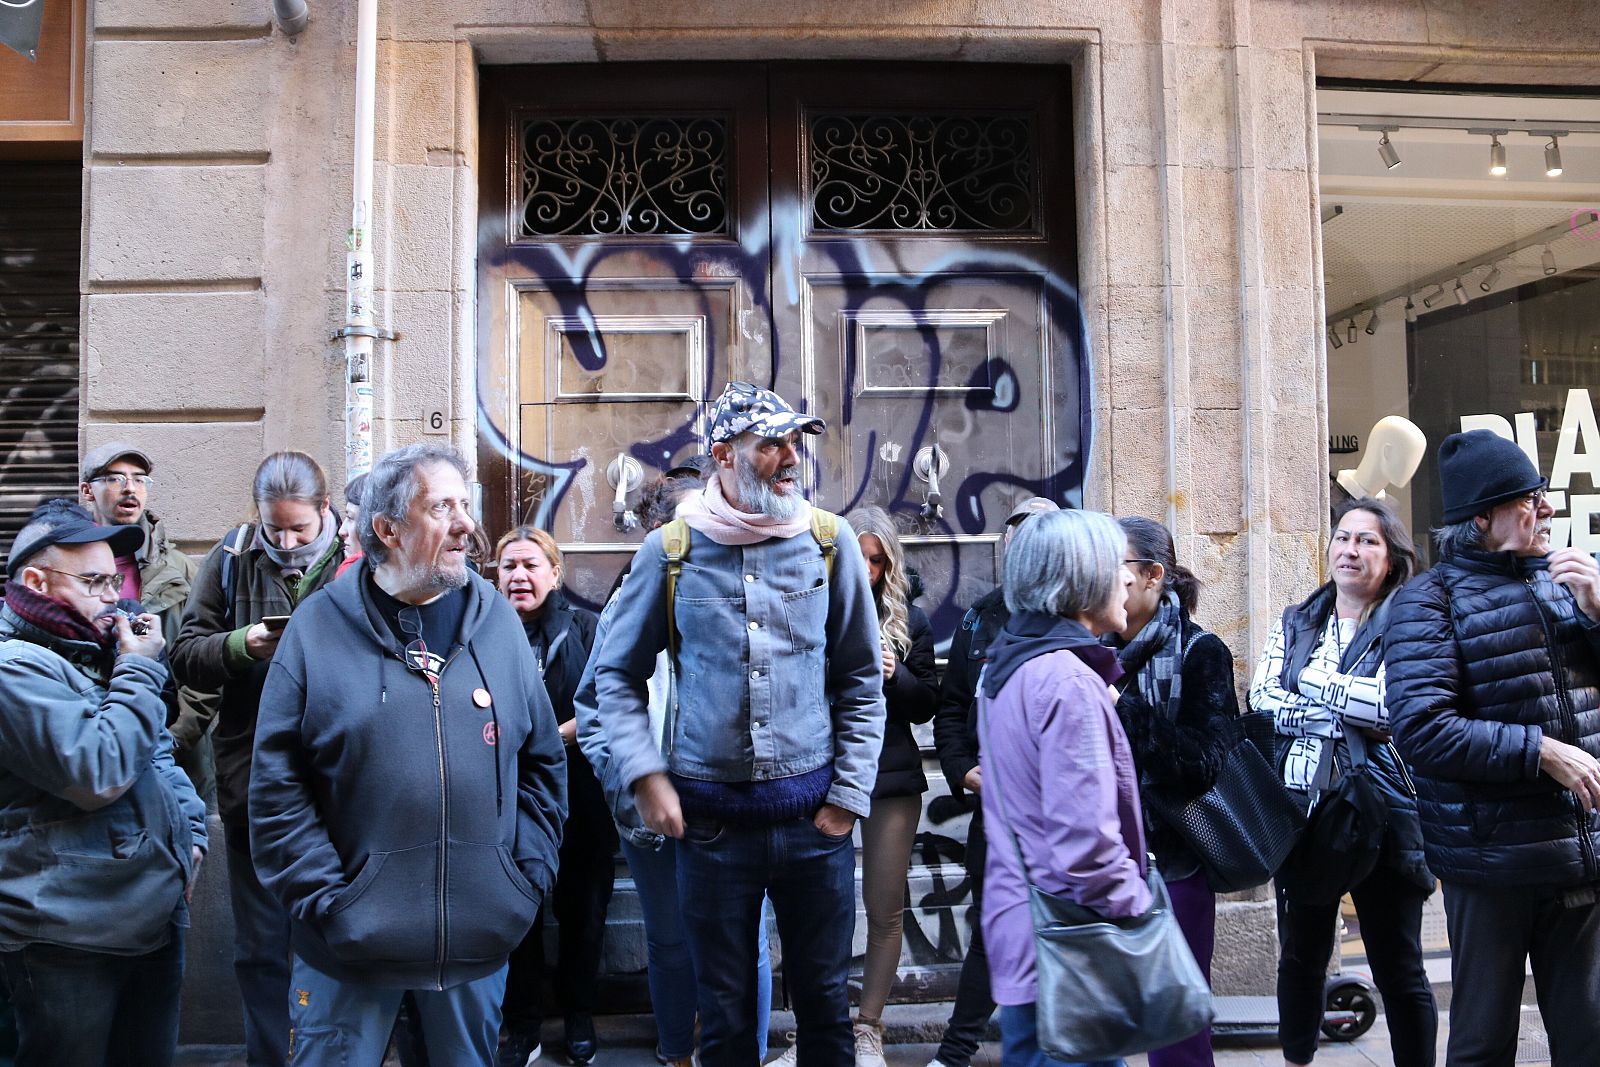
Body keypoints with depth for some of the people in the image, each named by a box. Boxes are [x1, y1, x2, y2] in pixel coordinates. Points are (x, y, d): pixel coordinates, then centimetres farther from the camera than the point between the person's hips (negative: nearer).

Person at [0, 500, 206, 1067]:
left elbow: (158, 755, 24)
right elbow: (98, 774, -26)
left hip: (156, 915, 9)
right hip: (68, 944, -8)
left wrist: (190, 831, 9)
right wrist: (141, 671, -17)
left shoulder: (99, 653, 13)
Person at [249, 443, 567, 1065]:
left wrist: (527, 877, 1)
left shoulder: (497, 622, 4)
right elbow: (277, 785, -6)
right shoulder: (320, 627, -4)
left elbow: (543, 762, 8)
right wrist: (325, 899, -10)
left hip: (480, 939, 3)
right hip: (350, 943, -2)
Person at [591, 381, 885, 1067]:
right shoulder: (671, 550, -3)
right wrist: (646, 776, -5)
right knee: (725, 1010, 14)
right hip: (710, 816, 0)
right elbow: (618, 674, 6)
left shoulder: (830, 542, -1)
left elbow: (861, 682, 4)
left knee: (824, 998, 14)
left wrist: (848, 796, -1)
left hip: (813, 812, 1)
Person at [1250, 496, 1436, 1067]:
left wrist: (1312, 682, -10)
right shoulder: (1294, 624, 10)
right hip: (1303, 809, 4)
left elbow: (1397, 703, -19)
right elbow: (1261, 700, -4)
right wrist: (1354, 713, -13)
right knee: (1299, 957, 16)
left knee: (1399, 970, 8)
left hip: (1382, 812, -4)